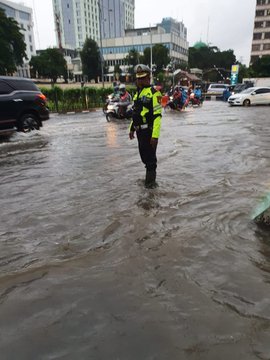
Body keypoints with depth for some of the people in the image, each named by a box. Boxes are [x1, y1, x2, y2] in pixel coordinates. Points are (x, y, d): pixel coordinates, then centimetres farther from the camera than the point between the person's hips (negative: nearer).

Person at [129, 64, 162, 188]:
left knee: (150, 156, 1)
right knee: (144, 155, 17)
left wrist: (155, 135, -24)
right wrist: (132, 128, 20)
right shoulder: (137, 93, 16)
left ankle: (151, 180, 16)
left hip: (149, 131, -8)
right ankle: (149, 177, 34)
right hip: (140, 131, 8)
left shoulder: (153, 93, -11)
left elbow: (157, 116, -18)